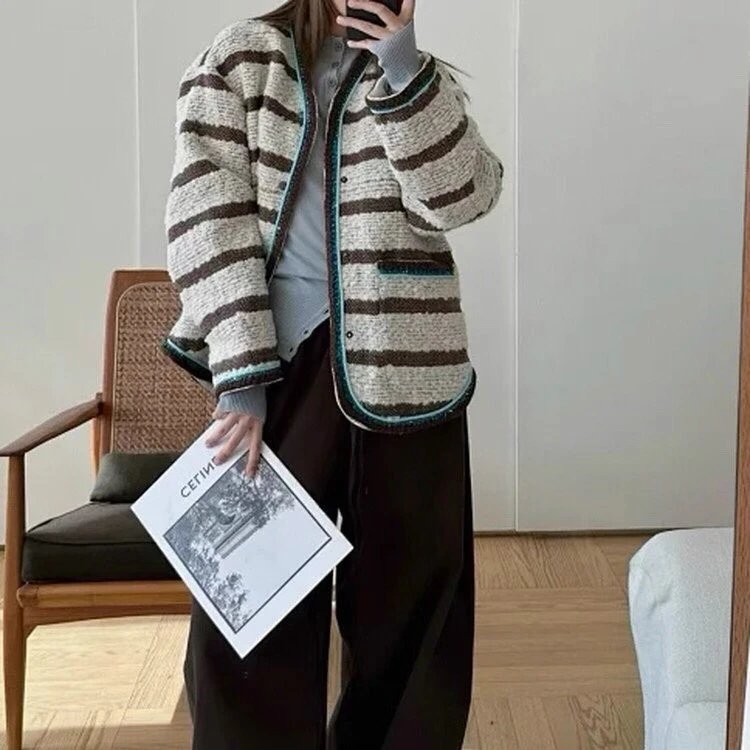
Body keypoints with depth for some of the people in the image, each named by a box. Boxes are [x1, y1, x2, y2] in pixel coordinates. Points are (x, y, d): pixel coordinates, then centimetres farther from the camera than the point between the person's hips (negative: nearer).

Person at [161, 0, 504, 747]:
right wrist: (241, 374, -15)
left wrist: (404, 74, -17)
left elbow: (462, 197, -6)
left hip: (403, 361, 3)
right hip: (281, 356, -2)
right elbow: (205, 215, -6)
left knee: (408, 588, 10)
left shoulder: (425, 77, 11)